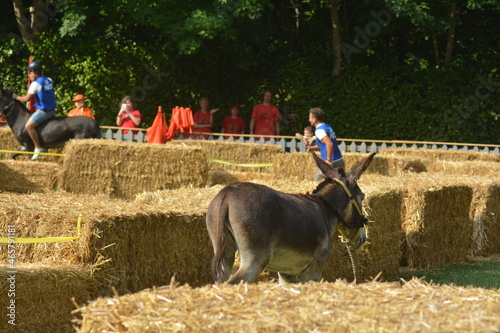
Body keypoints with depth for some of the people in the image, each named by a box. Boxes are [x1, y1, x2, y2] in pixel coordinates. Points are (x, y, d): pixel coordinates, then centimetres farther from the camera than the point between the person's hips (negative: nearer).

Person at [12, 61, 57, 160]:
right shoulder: (48, 80, 11)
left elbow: (26, 99, -15)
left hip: (44, 110, -10)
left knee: (28, 126, -17)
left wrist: (16, 97, 0)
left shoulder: (35, 84, -15)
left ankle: (38, 148, -18)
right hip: (52, 110, 10)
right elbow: (52, 83, 39)